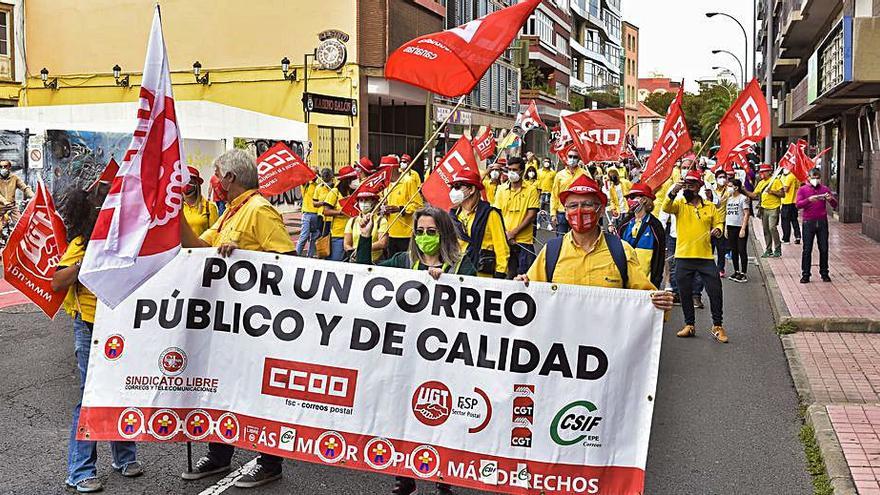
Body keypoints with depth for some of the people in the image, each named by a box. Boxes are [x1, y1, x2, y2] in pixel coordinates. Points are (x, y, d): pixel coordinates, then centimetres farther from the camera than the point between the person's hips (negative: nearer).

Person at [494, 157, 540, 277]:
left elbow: (531, 215, -7)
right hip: (505, 240, 3)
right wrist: (505, 234, -7)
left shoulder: (531, 190, -2)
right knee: (508, 275, 9)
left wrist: (514, 232, -12)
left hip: (524, 241, -2)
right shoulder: (501, 189, 6)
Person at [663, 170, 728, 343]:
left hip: (706, 257, 0)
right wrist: (673, 192, -34)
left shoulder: (710, 207, 8)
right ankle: (689, 325, 23)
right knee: (685, 294, 8)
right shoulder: (679, 203, 2)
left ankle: (717, 325, 12)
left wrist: (718, 229, -8)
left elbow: (719, 222, 16)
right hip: (683, 257, 0)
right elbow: (666, 208, -17)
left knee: (715, 291, -2)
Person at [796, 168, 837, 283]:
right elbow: (798, 205, -8)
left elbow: (834, 205, 6)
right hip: (808, 222, -2)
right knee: (807, 249, 0)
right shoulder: (803, 189, 4)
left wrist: (831, 199, -17)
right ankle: (805, 274, 4)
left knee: (824, 249, 4)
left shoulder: (825, 189, 8)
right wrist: (809, 200, -25)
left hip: (822, 222, 2)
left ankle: (824, 273, 15)